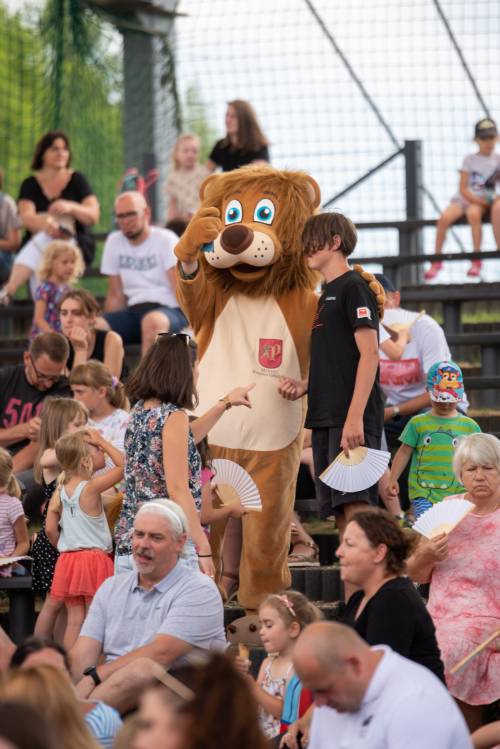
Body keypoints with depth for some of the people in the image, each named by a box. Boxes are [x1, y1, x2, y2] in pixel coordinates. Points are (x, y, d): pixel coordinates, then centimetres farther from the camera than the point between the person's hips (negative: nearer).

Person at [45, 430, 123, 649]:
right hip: (94, 558, -5)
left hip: (67, 558, 5)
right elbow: (123, 465, -8)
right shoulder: (91, 488, -11)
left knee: (74, 620, 7)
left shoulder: (59, 493, 5)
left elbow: (50, 529, 2)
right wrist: (102, 442, 0)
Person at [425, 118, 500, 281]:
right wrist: (478, 200, -15)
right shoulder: (470, 159, 4)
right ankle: (437, 261, -12)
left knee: (473, 213, -37)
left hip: (483, 201, -1)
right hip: (464, 198, 1)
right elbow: (463, 189, -2)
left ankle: (476, 260, -25)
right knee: (444, 217, -28)